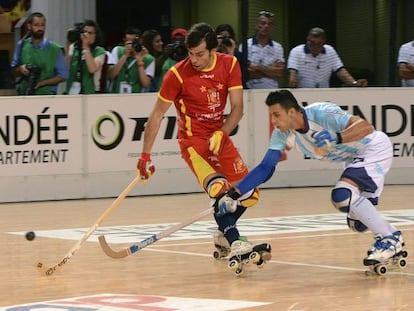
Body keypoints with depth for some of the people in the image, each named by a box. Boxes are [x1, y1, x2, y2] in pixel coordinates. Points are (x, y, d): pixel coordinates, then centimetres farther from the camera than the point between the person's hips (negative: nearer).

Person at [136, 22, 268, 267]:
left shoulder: (229, 65, -5)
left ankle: (224, 234, 30)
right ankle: (234, 243, -32)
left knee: (249, 194, 7)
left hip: (219, 137, 5)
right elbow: (157, 115, -9)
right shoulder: (178, 74, -16)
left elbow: (237, 107, -4)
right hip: (193, 140, -5)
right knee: (219, 189, -29)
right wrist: (146, 155, -12)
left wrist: (222, 134, -21)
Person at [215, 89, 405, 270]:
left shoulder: (322, 113, -31)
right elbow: (265, 168, -5)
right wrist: (233, 195, -12)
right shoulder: (283, 134, -10)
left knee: (342, 194, -27)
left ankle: (389, 239, -16)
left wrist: (336, 139, -53)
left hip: (375, 148, -8)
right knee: (357, 221, 6)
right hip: (355, 158, 8)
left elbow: (366, 127, -38)